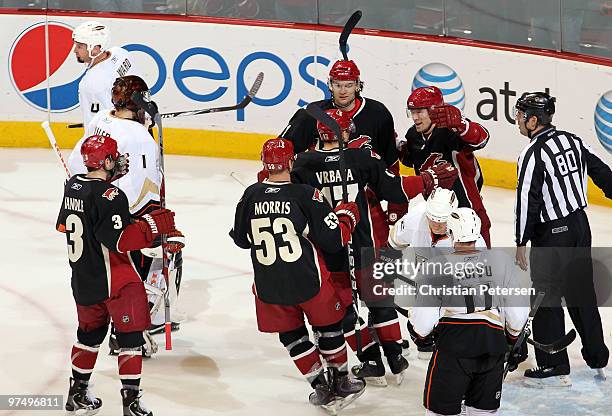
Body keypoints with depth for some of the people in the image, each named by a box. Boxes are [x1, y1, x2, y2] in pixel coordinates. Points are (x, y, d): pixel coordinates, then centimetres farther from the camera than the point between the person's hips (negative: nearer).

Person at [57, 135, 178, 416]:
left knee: (90, 332, 21)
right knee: (130, 336, -1)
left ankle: (77, 392, 29)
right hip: (114, 280, -8)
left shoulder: (73, 186, 4)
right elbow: (120, 240, -26)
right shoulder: (109, 195, -22)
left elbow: (64, 225, 18)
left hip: (82, 278, 8)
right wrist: (153, 225, -21)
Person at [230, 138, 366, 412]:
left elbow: (241, 239, 10)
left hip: (269, 286, 3)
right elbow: (332, 240, -12)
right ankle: (340, 382, 29)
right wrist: (347, 215, 5)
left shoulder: (251, 196, -4)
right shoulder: (305, 194, -14)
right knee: (328, 328, 19)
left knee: (291, 335, 19)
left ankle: (320, 388, 20)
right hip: (309, 281, -3)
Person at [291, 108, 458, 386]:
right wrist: (430, 179, 2)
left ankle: (371, 363, 10)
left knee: (342, 308, 11)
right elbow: (392, 189, -7)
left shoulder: (304, 163, -8)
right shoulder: (362, 157, -9)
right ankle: (395, 359, 20)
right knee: (378, 300, 16)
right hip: (362, 246, 1)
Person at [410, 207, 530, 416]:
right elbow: (517, 312, 7)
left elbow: (423, 321, -4)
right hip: (494, 342, 3)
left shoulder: (436, 267, -6)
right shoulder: (502, 261, 2)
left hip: (453, 340, -3)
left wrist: (421, 334, 19)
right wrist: (515, 341, 24)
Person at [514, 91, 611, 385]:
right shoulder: (572, 141, 5)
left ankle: (554, 369, 3)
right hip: (580, 225, 8)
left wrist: (521, 242, -12)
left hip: (552, 234, -8)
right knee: (582, 293, 16)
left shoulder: (533, 154, -18)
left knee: (547, 297, 1)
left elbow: (527, 201, -19)